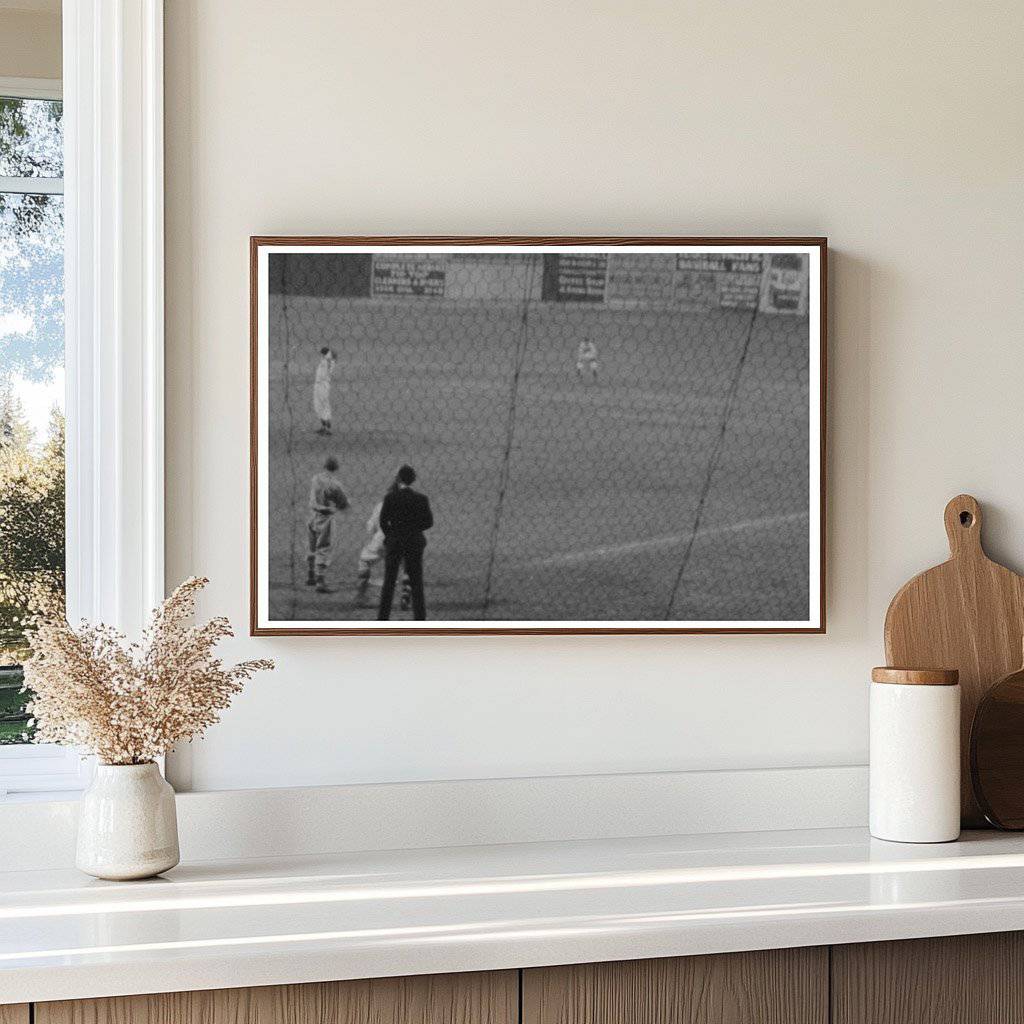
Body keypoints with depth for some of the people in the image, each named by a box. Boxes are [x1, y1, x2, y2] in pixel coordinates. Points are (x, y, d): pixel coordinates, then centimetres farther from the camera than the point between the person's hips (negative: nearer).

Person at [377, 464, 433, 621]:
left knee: (389, 582, 8)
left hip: (394, 543, -1)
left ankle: (383, 617, 7)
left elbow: (383, 521, -6)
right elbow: (429, 522, -2)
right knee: (416, 582, 7)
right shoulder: (421, 498, -5)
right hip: (415, 543, 1)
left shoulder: (390, 497, -8)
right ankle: (420, 617, 4)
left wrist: (390, 535, 11)